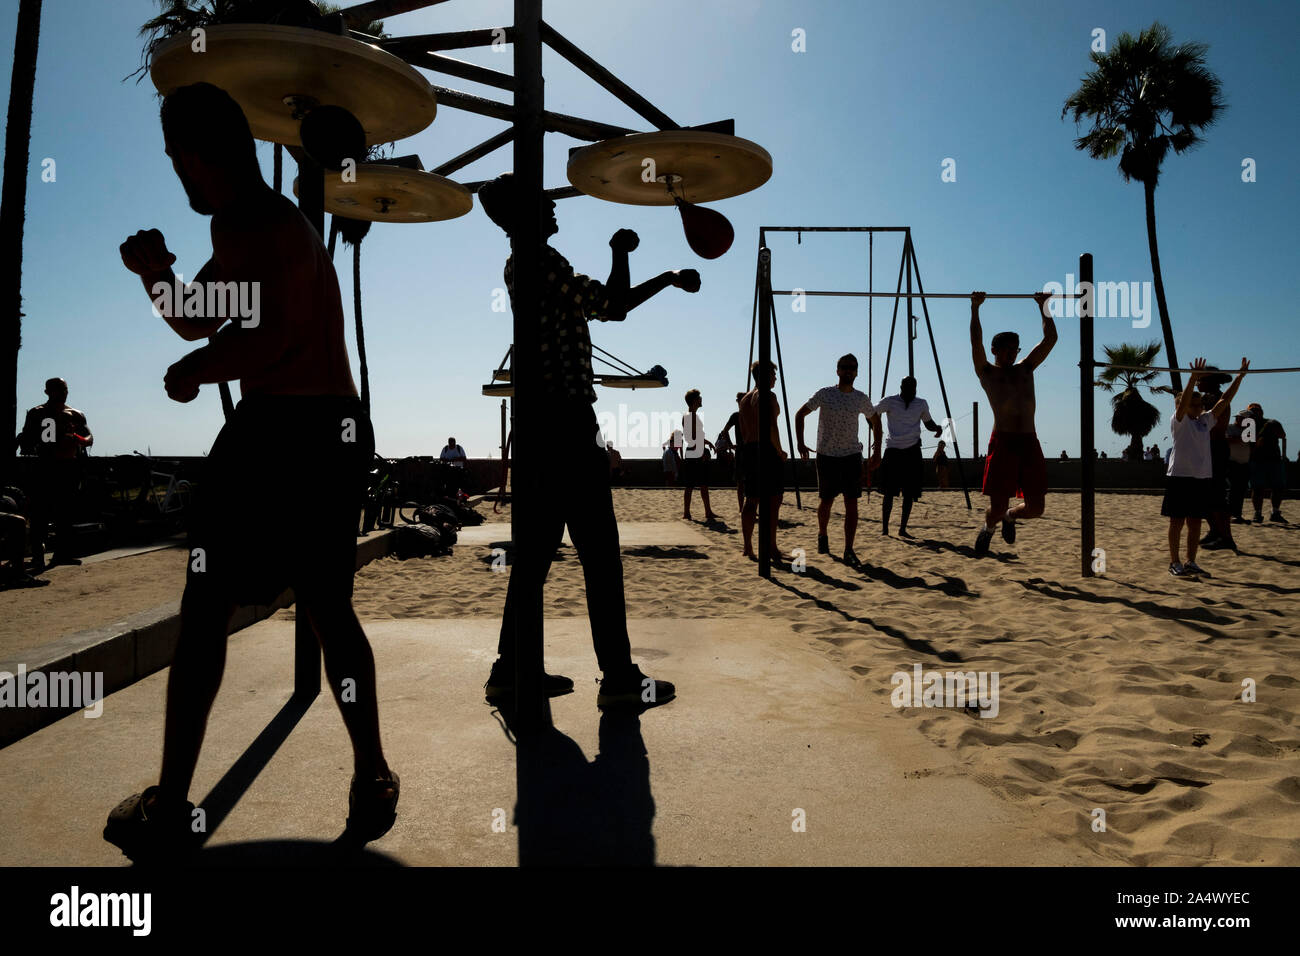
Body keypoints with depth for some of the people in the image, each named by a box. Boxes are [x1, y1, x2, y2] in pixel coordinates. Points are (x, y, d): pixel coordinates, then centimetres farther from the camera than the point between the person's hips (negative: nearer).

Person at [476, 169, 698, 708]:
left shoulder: (523, 265, 20)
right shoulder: (542, 261, -10)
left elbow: (597, 302, 25)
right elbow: (611, 306, -14)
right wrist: (670, 278, 1)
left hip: (544, 423, 10)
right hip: (566, 421, -10)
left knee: (538, 548, 12)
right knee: (599, 553, -6)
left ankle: (512, 669, 17)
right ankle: (619, 677, 1)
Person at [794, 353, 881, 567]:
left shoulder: (861, 399, 5)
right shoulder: (824, 394, -4)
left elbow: (875, 421, 21)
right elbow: (800, 414, 3)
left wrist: (877, 452, 14)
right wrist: (800, 443, -7)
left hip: (852, 455, 2)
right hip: (827, 455, -2)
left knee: (852, 503, -5)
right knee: (827, 501, 6)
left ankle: (849, 551, -1)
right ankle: (822, 535, 34)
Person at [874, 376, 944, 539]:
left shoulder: (921, 404, 8)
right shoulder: (890, 402, -2)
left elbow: (928, 422, 20)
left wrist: (937, 427, 0)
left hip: (912, 451, 3)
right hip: (893, 450, -3)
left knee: (910, 493, 2)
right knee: (888, 491, -5)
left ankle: (903, 529, 9)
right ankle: (884, 528, 1)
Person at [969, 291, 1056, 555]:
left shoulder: (1026, 369, 20)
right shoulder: (987, 372, 8)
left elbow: (1050, 339, 19)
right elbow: (976, 341, -3)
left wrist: (1043, 307, 20)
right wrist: (975, 308, -3)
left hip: (1030, 443, 4)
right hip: (1003, 442, -4)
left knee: (1036, 508, 2)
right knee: (997, 506, -4)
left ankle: (1010, 516, 36)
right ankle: (987, 528, 31)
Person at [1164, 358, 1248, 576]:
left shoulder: (1206, 420, 13)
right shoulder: (1179, 420, -4)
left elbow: (1225, 400, 10)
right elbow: (1183, 400, -21)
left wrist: (1240, 377, 3)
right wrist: (1194, 377, -32)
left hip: (1203, 478, 6)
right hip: (1180, 477, -6)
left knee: (1195, 523, 9)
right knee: (1177, 522, 0)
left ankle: (1191, 562, 17)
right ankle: (1174, 563, 6)